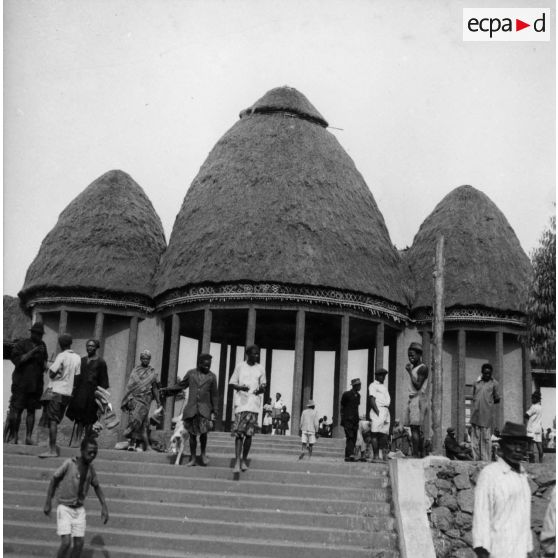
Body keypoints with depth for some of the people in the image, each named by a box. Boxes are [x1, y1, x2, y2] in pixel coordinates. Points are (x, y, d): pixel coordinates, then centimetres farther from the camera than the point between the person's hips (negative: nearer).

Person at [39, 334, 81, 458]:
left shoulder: (61, 356, -11)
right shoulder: (77, 358, 7)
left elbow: (51, 374, -12)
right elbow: (77, 376, 10)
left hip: (55, 391, -6)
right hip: (68, 392, 7)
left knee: (52, 421, -7)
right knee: (56, 421, 15)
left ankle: (52, 450, -10)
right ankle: (53, 446, 17)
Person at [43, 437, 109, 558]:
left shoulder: (90, 469, -1)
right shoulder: (69, 464, -16)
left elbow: (97, 487, 13)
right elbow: (54, 479, -4)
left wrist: (104, 506, 6)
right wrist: (48, 503, -3)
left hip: (79, 510, 4)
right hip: (65, 508, -4)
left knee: (79, 543, 2)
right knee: (66, 543, -13)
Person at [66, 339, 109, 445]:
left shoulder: (100, 362, 0)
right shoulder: (82, 360, 14)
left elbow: (103, 380, -2)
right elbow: (77, 376, 17)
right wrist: (74, 389, 10)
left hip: (92, 392, -4)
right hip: (80, 391, 4)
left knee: (88, 419, -1)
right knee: (79, 418, -2)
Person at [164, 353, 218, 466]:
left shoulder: (212, 376, 6)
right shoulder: (191, 373, 8)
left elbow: (214, 395, 8)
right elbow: (181, 385, 18)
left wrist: (214, 411, 5)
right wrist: (167, 389, 10)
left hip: (204, 408, -1)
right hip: (191, 407, 1)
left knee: (203, 431, -14)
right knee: (192, 434, 2)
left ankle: (203, 453, 9)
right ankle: (192, 458, 13)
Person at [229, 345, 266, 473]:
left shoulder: (260, 368, 11)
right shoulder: (240, 367, 6)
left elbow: (263, 386, 14)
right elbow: (231, 383, 7)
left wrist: (260, 389, -9)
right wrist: (240, 387, -13)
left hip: (254, 404, 2)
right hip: (241, 403, -1)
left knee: (249, 433, 0)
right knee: (238, 433, -7)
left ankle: (244, 460, 14)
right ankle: (237, 461, -7)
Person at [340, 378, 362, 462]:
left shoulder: (358, 395, 16)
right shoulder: (346, 394, -1)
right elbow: (341, 407, 2)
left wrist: (357, 418, 16)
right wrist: (342, 418, -4)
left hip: (355, 420, 6)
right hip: (347, 419, -6)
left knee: (354, 438, 1)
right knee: (350, 437, -18)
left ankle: (347, 456, 5)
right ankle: (350, 454, -26)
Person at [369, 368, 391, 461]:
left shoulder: (384, 386, 26)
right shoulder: (373, 385, 3)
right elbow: (372, 400, -8)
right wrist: (378, 412, -17)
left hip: (386, 411, 7)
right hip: (377, 411, -7)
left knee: (384, 433, 3)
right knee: (375, 433, -10)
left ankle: (384, 455, 3)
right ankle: (376, 455, -12)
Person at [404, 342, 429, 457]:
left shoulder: (423, 368, -6)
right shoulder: (412, 368, 20)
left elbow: (418, 385, -16)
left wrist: (410, 372, -12)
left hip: (418, 399, -9)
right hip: (411, 399, 9)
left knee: (415, 428, -14)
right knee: (417, 429, 7)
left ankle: (416, 454, -16)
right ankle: (421, 454, 9)